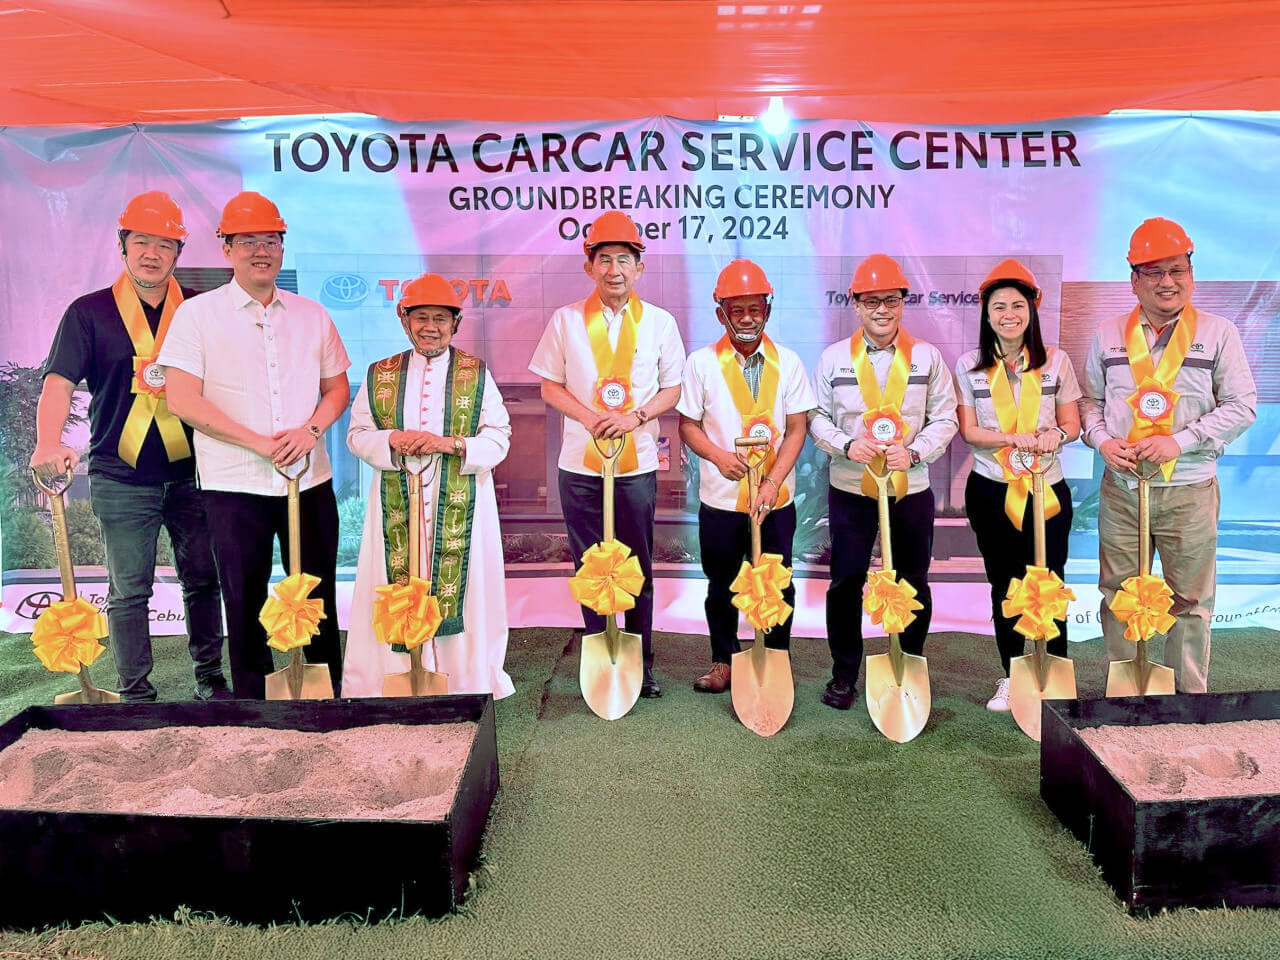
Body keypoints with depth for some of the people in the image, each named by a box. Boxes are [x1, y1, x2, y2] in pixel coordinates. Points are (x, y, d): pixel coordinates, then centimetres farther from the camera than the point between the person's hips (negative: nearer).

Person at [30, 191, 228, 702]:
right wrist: (49, 441, -23)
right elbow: (59, 384, -5)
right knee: (128, 591, 6)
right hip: (121, 479, -1)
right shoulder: (90, 312, 3)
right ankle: (135, 694, 17)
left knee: (203, 579, 8)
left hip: (190, 473, 2)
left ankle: (210, 677, 23)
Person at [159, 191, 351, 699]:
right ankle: (253, 706, 21)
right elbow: (182, 399, -8)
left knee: (318, 598, 10)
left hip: (310, 480, 3)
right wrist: (258, 442, -15)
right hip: (235, 484, -2)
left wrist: (311, 429, -9)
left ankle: (329, 696, 24)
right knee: (246, 601, 7)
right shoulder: (197, 314, -1)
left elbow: (337, 387, 12)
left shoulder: (311, 314, 9)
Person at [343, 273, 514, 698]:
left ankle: (465, 680, 12)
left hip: (459, 504, -1)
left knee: (458, 585, 0)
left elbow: (498, 439, 0)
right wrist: (392, 440, -11)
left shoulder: (477, 374, 5)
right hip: (397, 504, 2)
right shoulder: (380, 375, 10)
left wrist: (451, 443, -16)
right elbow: (357, 434, 9)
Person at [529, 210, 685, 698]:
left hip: (637, 464, 0)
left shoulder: (660, 322, 1)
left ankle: (642, 662, 23)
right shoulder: (566, 319, 1)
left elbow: (673, 388, 4)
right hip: (580, 464, 1)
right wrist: (588, 417, -14)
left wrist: (636, 416, -14)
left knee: (639, 569, 9)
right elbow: (550, 385, 4)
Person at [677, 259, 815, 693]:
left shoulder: (788, 362, 1)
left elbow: (796, 429, -2)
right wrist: (718, 455, -17)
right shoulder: (702, 362, -1)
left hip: (776, 498, 0)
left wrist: (772, 482, -14)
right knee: (721, 585, 12)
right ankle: (723, 663, 28)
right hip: (720, 498, 0)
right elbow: (689, 426, 2)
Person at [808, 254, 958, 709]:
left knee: (914, 583, 10)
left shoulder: (927, 357, 3)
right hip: (850, 488, 0)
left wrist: (915, 452, -14)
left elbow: (944, 419, 2)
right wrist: (846, 445, -15)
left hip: (911, 488, 1)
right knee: (845, 583, 4)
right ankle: (844, 674, 19)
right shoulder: (833, 358, 2)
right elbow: (817, 417, 3)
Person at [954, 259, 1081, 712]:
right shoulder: (969, 366, 1)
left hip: (1047, 489, 0)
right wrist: (1012, 438, -20)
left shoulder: (1055, 361, 2)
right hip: (990, 491, 1)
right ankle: (1010, 677, 22)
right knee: (1003, 586, 9)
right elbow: (968, 430, -3)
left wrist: (1055, 434, -19)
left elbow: (1072, 423, 4)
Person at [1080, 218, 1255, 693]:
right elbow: (1090, 399, 12)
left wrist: (1180, 441, -15)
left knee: (1190, 600, 6)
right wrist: (1102, 440, -7)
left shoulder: (1218, 332, 1)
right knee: (1117, 596, 8)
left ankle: (1189, 700, 19)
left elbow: (1241, 406, -2)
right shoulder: (1108, 334, 8)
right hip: (1120, 488, 2)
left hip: (1189, 491, -2)